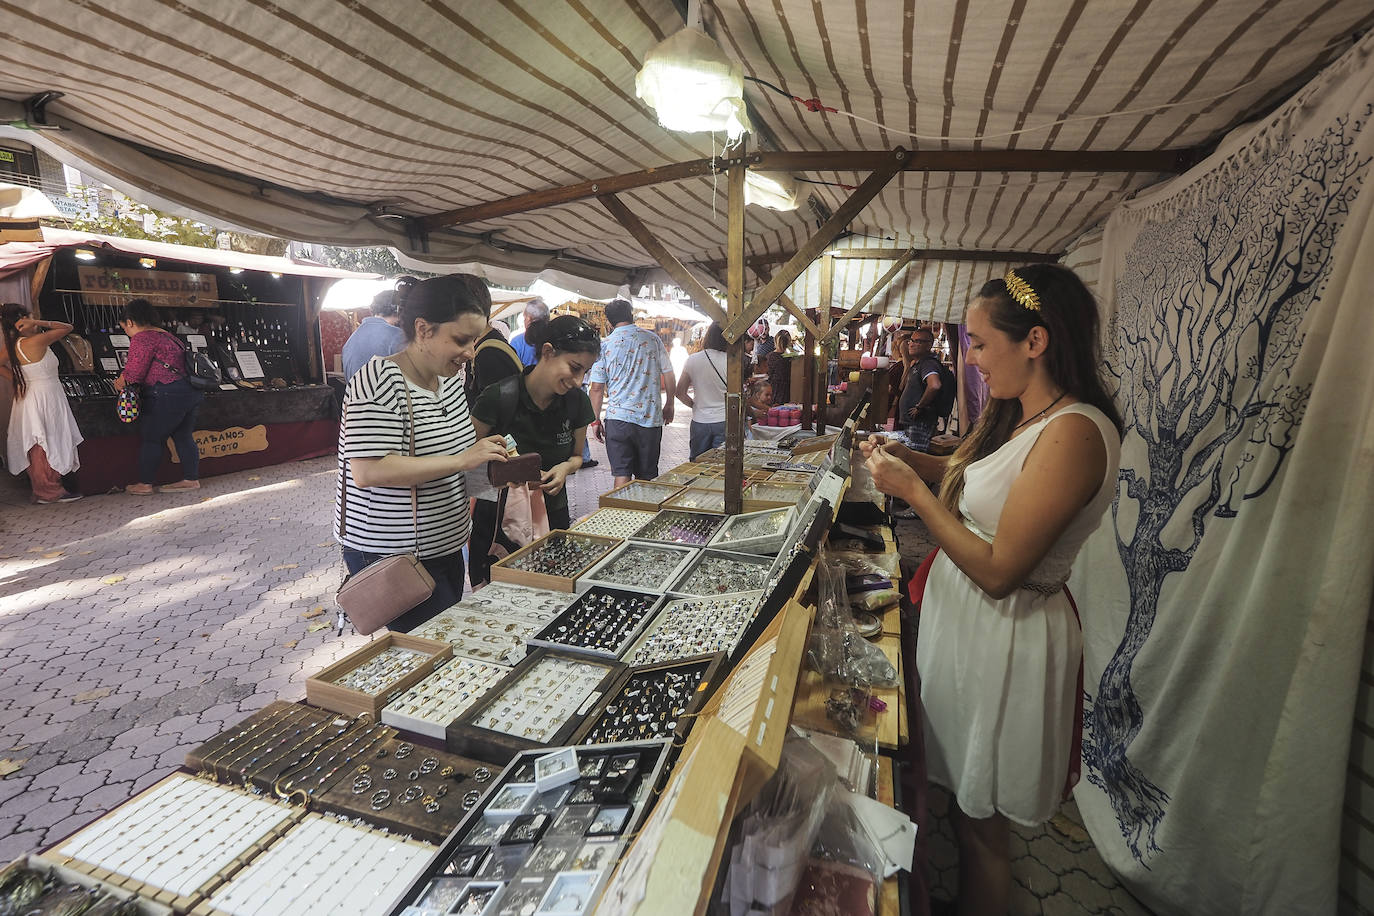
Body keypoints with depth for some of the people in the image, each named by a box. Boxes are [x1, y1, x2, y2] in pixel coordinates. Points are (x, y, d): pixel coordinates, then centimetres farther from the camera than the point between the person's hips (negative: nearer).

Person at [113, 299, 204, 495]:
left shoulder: (141, 338, -8)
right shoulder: (168, 335, 19)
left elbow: (134, 373, -11)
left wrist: (120, 381, 9)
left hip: (168, 395, -9)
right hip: (193, 392, 9)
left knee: (150, 438, 3)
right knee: (183, 436, 15)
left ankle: (145, 484, 11)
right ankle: (191, 479, 18)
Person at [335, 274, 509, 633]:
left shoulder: (450, 379, 8)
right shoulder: (381, 380, -20)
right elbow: (368, 471, -28)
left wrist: (491, 455, 2)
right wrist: (461, 461, -28)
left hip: (445, 546, 9)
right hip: (392, 557, -9)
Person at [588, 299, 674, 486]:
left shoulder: (604, 345, 0)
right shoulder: (653, 338, 5)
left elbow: (597, 388, 0)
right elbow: (668, 375, 8)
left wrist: (596, 420, 8)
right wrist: (669, 405, 20)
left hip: (618, 418, -2)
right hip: (651, 418, 2)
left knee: (622, 474, 2)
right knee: (648, 477, 12)